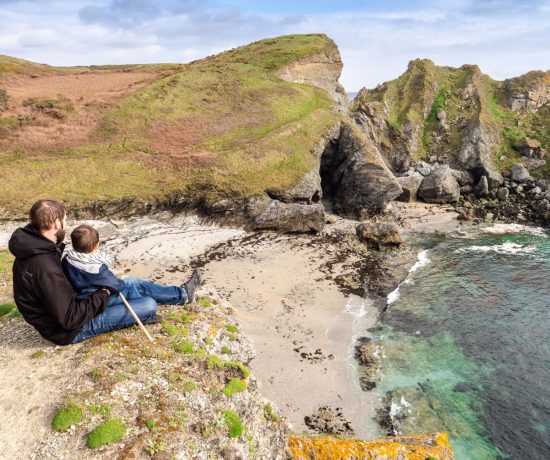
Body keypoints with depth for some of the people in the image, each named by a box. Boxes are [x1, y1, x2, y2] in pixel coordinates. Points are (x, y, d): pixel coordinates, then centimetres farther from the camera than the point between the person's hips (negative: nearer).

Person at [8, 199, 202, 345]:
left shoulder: (34, 246, -4)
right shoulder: (44, 267, -36)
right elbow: (70, 319, -32)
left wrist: (98, 290, 1)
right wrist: (103, 294, -19)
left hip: (66, 306, 9)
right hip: (70, 329, -9)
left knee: (132, 283, 11)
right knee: (149, 305, -9)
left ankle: (182, 294, 26)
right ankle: (182, 294, 23)